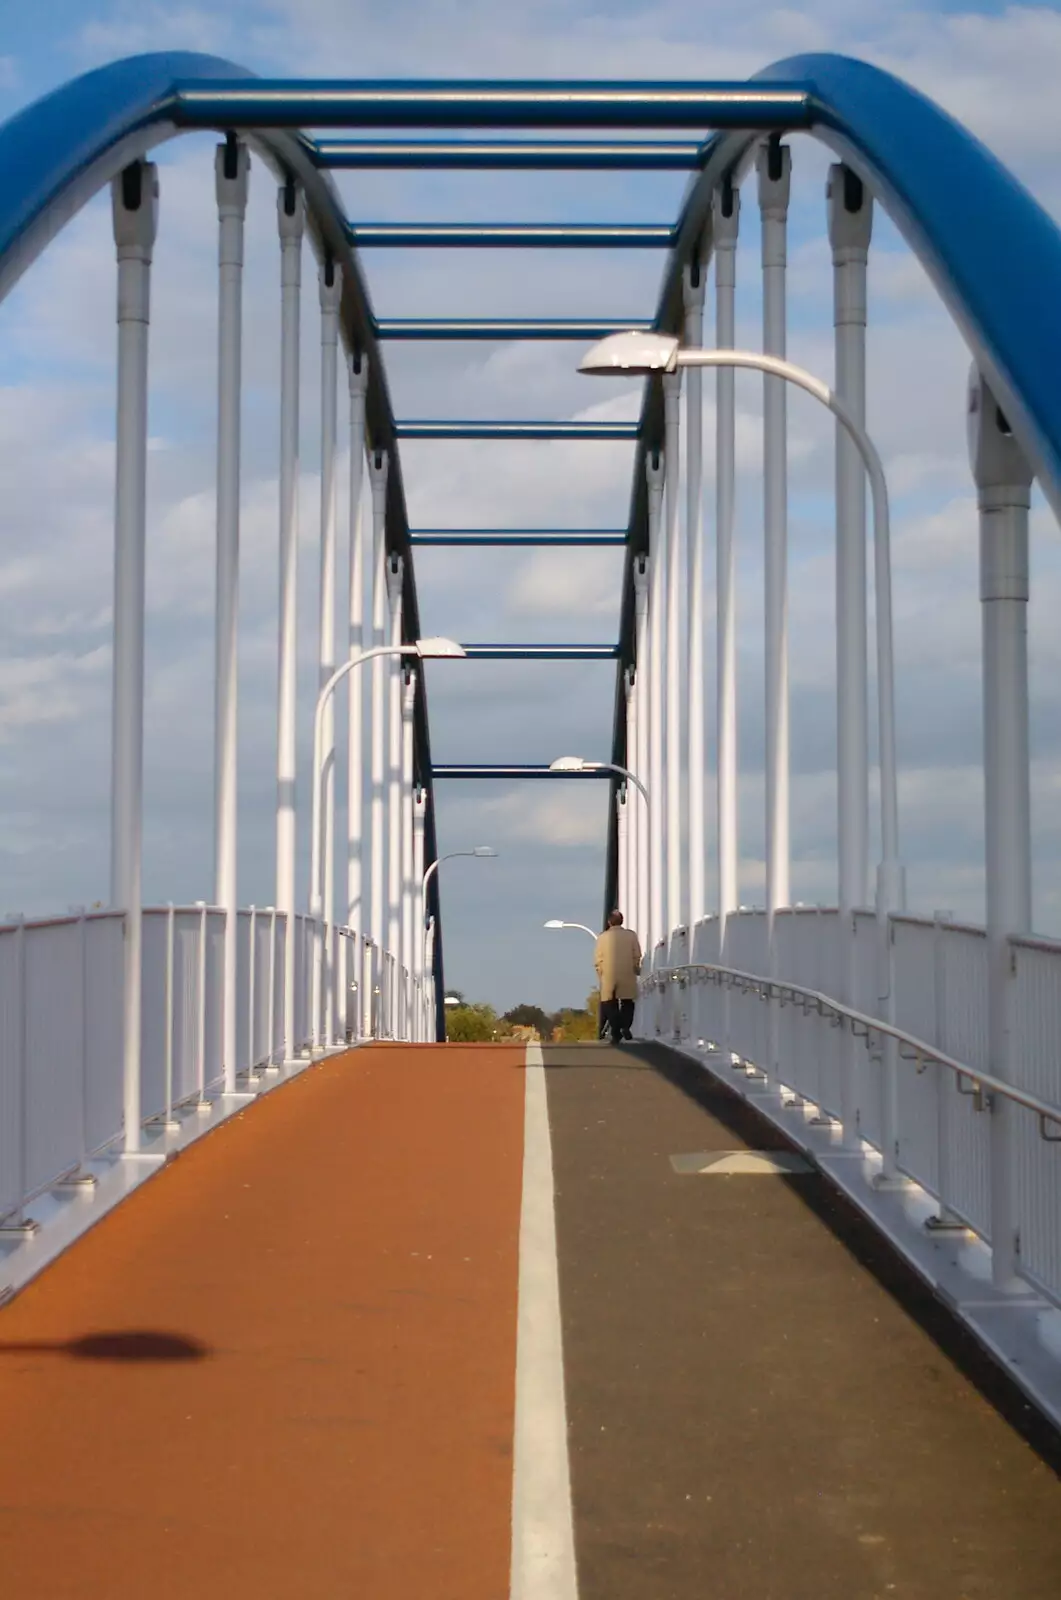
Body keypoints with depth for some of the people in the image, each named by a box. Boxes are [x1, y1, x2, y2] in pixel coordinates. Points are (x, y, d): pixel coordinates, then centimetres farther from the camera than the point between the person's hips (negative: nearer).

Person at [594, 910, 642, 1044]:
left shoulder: (603, 937, -4)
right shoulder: (631, 935, -2)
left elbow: (598, 960, -3)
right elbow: (637, 956, 0)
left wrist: (601, 975, 8)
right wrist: (636, 969, 16)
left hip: (609, 977, 0)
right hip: (628, 977, 0)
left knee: (611, 1005, 7)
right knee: (627, 1003, 14)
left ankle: (616, 1033, -2)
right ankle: (625, 1026, -4)